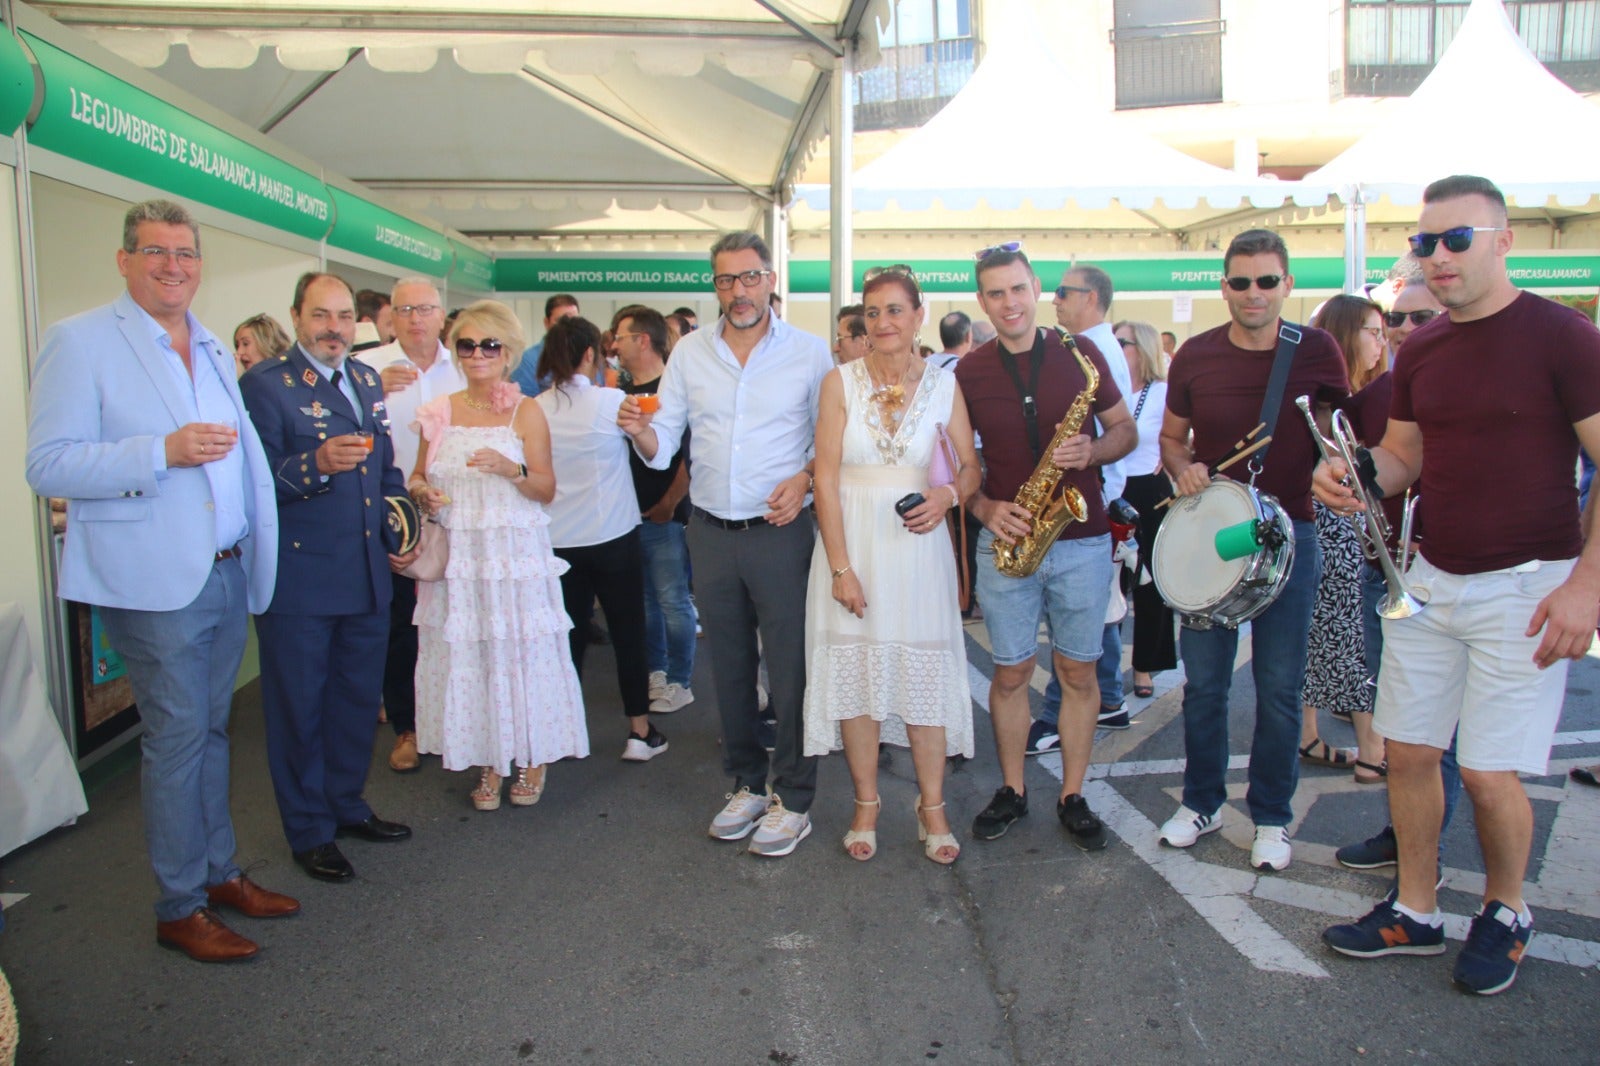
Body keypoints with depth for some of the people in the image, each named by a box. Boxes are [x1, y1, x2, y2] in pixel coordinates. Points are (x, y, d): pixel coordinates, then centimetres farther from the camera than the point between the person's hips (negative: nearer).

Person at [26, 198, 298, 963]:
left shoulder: (213, 349, 16)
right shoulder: (80, 342, -6)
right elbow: (48, 466, -13)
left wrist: (258, 541, 14)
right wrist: (164, 452, -24)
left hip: (228, 575, 7)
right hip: (156, 583, -6)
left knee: (211, 729, 15)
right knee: (176, 738, 0)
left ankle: (219, 872, 28)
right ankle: (180, 908, 14)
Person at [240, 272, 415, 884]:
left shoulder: (368, 381, 12)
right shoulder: (264, 385, -9)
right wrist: (318, 464, -32)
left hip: (368, 575, 7)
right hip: (299, 579, -6)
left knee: (359, 699, 18)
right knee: (300, 708, 8)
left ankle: (347, 805, 36)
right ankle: (309, 832, 23)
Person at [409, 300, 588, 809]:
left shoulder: (525, 413, -1)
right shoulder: (439, 412, 8)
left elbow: (547, 489, -5)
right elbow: (417, 476, 17)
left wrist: (512, 469, -22)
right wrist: (421, 492, -5)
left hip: (515, 555, -3)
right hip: (456, 557, 3)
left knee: (521, 652, 3)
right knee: (464, 658, 6)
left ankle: (532, 758, 21)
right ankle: (487, 762, 21)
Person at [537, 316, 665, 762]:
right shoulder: (611, 402, -12)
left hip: (558, 538, 3)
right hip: (613, 536, -3)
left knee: (569, 633, 12)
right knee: (628, 632, 7)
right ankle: (640, 732, 15)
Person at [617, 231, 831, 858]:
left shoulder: (808, 353, -1)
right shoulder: (689, 352, 7)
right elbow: (664, 446, 5)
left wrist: (805, 478, -17)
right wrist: (639, 431, -17)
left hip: (780, 531, -3)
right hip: (710, 533, 4)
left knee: (789, 666, 0)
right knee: (728, 665, 13)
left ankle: (794, 798, 15)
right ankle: (747, 783, 29)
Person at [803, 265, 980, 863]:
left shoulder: (943, 384, 4)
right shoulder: (840, 382, 0)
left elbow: (972, 467, 8)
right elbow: (826, 475, -5)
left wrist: (949, 495, -16)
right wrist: (840, 565, -12)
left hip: (917, 543, 1)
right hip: (851, 540, 0)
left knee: (925, 675, 4)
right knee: (854, 673, 5)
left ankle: (932, 808, 20)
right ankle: (866, 805, 22)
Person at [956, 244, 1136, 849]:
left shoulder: (1080, 354, 1)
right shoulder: (969, 372, 2)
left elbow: (1126, 429, 7)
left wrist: (1093, 450, -14)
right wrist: (984, 506, -10)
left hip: (1082, 541, 0)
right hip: (1005, 542, 0)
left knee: (1078, 672, 7)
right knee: (1011, 672, 7)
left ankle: (1073, 797, 21)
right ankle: (1012, 791, 24)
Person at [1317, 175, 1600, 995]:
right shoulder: (1419, 352, 9)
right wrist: (1362, 473, -8)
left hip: (1524, 585, -6)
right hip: (1431, 578, 6)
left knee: (1488, 773, -2)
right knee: (1408, 750, 8)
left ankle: (1504, 913, 25)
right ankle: (1415, 912, 25)